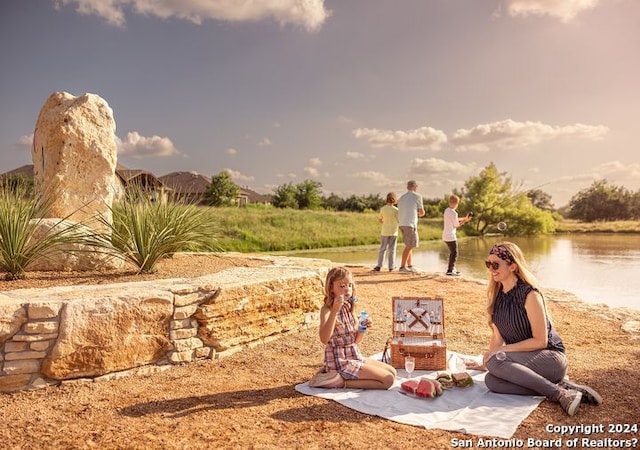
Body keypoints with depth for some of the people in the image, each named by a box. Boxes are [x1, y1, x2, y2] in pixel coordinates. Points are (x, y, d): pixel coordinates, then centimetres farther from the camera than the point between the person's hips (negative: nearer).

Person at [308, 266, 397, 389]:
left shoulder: (349, 308, 8)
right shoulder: (327, 309, -15)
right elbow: (324, 339, -33)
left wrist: (363, 328, -6)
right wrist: (335, 311, -37)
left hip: (356, 357, 8)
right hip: (341, 361, -8)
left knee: (392, 372, 12)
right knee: (388, 380, -11)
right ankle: (341, 382, -6)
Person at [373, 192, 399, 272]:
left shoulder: (383, 209, -4)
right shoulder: (396, 210, -10)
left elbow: (380, 219, 7)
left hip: (385, 232, 1)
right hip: (394, 232, -1)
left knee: (382, 249, 8)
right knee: (392, 250, 5)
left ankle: (379, 266, 4)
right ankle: (391, 267, 5)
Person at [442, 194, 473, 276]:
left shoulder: (447, 210, 7)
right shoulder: (454, 213, -19)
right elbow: (456, 225, -11)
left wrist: (463, 218, 15)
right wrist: (465, 220, -3)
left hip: (445, 236, 9)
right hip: (451, 237, -9)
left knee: (452, 252, 20)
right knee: (454, 253, 0)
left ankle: (451, 268, 27)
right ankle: (450, 270, 1)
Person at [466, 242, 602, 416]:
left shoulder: (529, 294, -17)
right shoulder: (497, 295, 5)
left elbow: (540, 341, -17)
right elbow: (497, 335, 11)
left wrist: (502, 350, -18)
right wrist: (486, 362, 9)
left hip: (551, 358, -7)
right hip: (523, 358, 7)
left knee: (496, 362, -32)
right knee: (491, 381, -24)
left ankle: (559, 393, -23)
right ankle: (560, 386, -15)